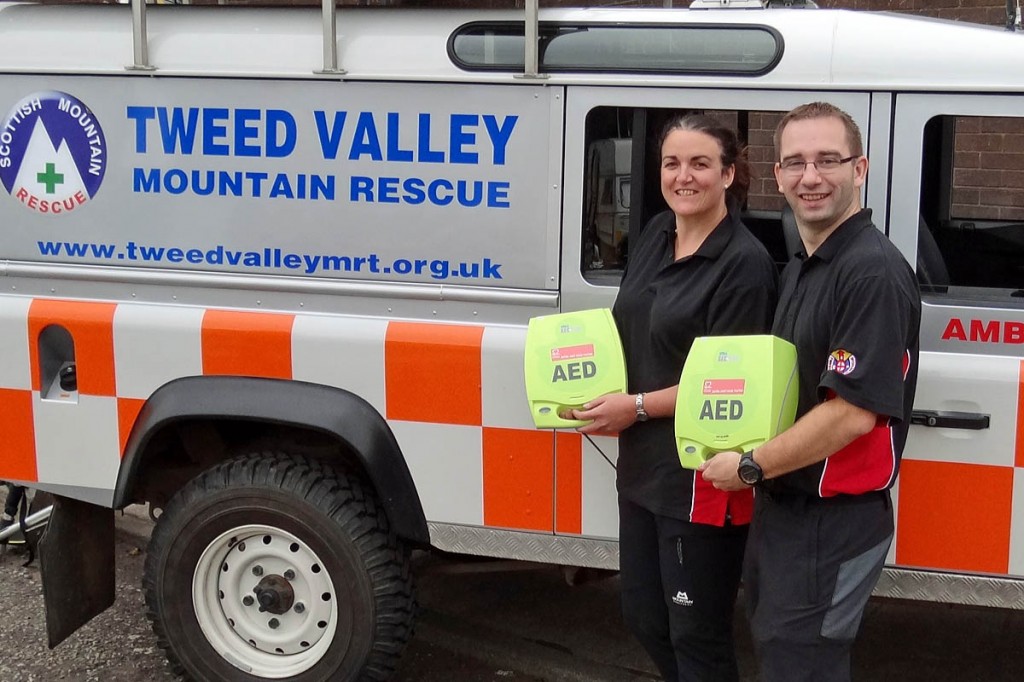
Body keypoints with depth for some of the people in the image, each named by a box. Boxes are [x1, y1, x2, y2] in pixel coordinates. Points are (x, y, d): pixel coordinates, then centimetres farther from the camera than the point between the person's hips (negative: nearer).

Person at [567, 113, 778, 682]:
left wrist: (636, 406, -16)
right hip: (643, 464, 8)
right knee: (643, 617, 20)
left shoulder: (744, 263, -16)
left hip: (702, 476, -8)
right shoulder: (653, 238, 7)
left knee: (696, 634, 5)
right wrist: (601, 401, 2)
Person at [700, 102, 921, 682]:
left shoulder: (873, 272, -20)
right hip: (782, 506, 10)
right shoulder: (801, 268, 12)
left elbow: (854, 413, -26)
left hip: (834, 524, -10)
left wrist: (749, 467, -16)